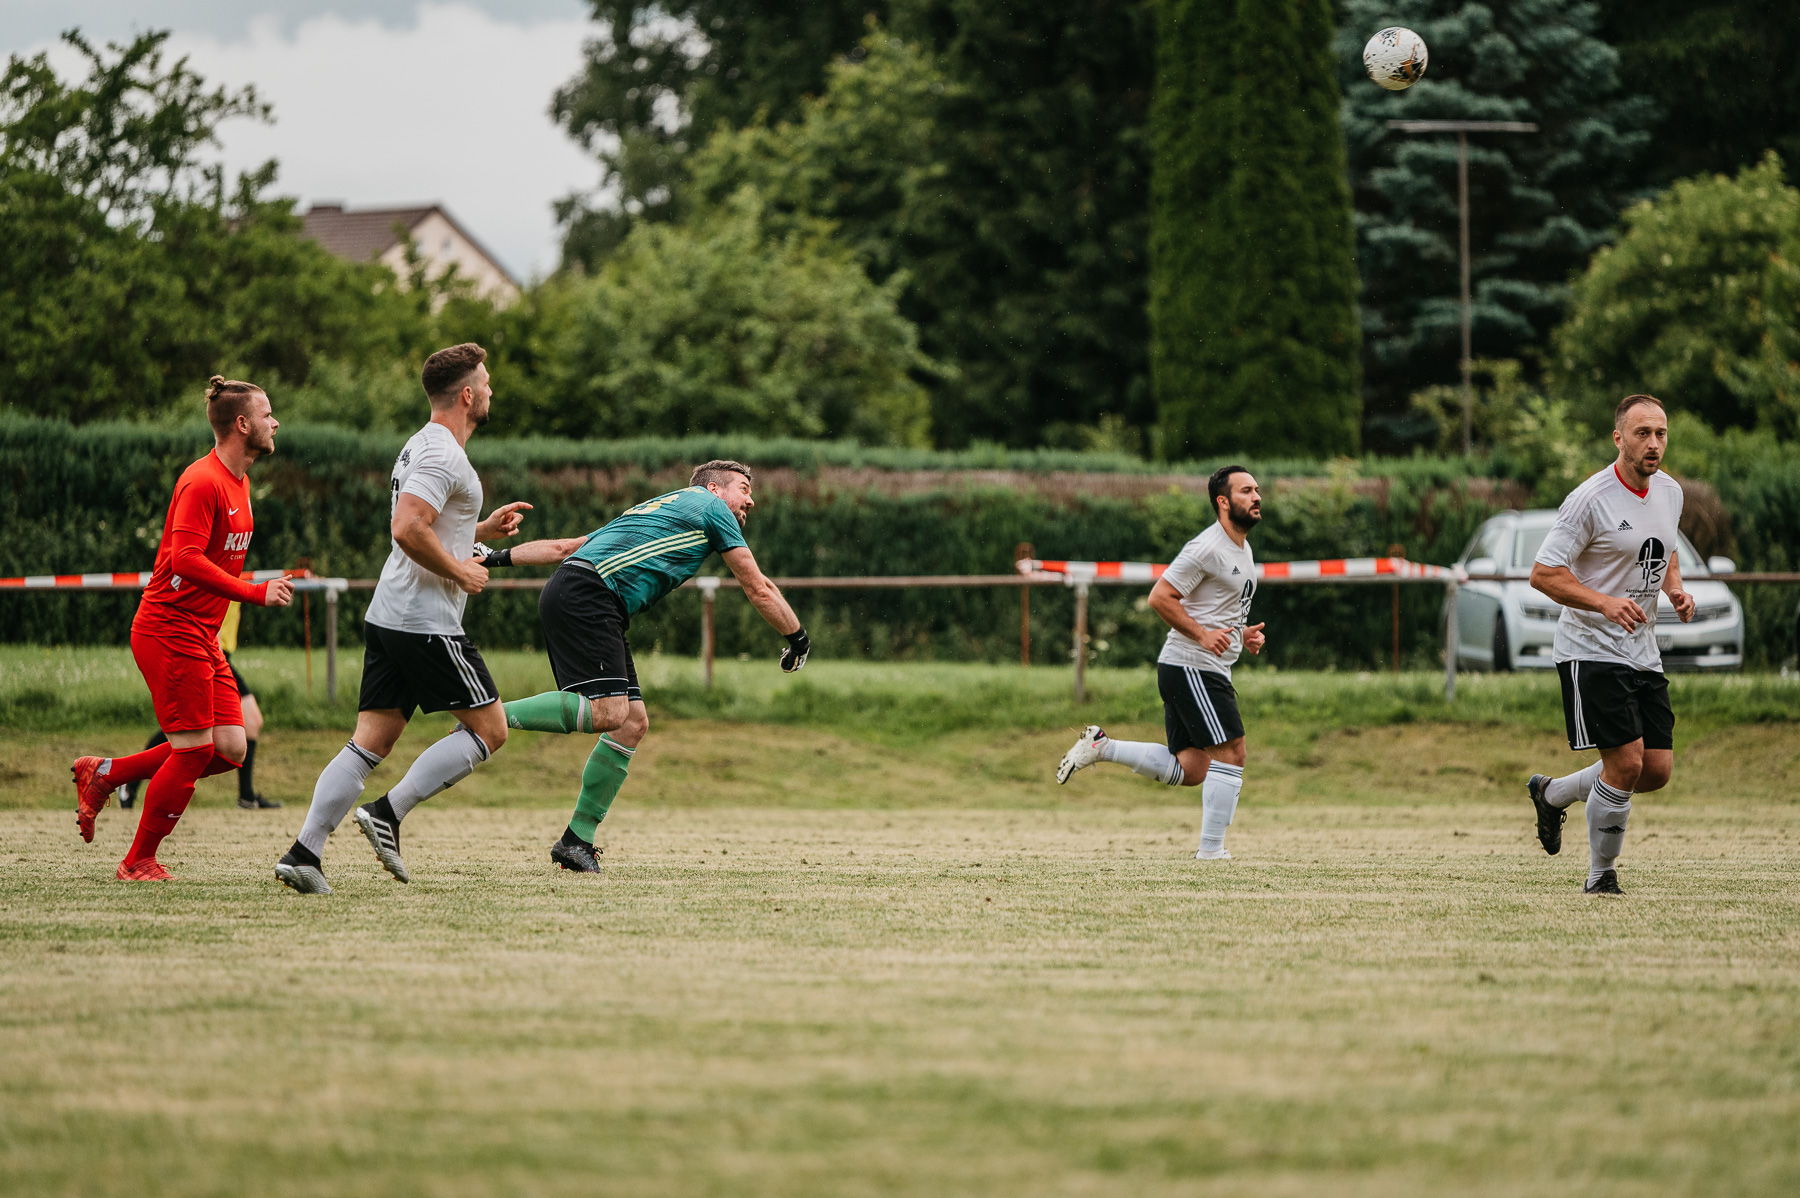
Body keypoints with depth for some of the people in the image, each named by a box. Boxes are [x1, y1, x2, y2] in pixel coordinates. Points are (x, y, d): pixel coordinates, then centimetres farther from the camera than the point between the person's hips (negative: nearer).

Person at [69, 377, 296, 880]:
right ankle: (139, 861, 7)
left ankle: (103, 774, 15)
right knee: (194, 752, -8)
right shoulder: (202, 482, -16)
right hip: (170, 631, -9)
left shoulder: (238, 483, 15)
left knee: (229, 750, 3)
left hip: (202, 638, 9)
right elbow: (186, 559, -26)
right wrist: (255, 593, -27)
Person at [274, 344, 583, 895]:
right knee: (489, 729, 2)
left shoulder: (421, 447, 19)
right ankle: (388, 813, -7)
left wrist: (483, 529, 23)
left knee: (370, 742, 5)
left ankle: (303, 852, -5)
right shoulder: (442, 454, -14)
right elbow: (408, 530, -26)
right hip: (428, 624, -10)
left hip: (388, 619, 10)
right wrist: (461, 572, -14)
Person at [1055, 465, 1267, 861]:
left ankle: (1101, 746, 15)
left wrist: (1243, 634, 10)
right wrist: (1202, 635, -22)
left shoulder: (1243, 550, 18)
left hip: (1210, 671, 10)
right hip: (1190, 667, -10)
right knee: (1231, 752, -12)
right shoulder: (1207, 548, -14)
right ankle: (1211, 849, -7)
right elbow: (1160, 597, -16)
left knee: (1189, 770, 8)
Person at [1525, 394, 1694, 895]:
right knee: (1626, 763, -14)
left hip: (1643, 651, 7)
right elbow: (1543, 573, -16)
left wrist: (1675, 588, 3)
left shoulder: (1670, 492, 7)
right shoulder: (1590, 500, -16)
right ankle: (1601, 875, 5)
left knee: (1657, 770, 4)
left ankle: (1552, 794, 28)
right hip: (1590, 649, -7)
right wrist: (1604, 602, -28)